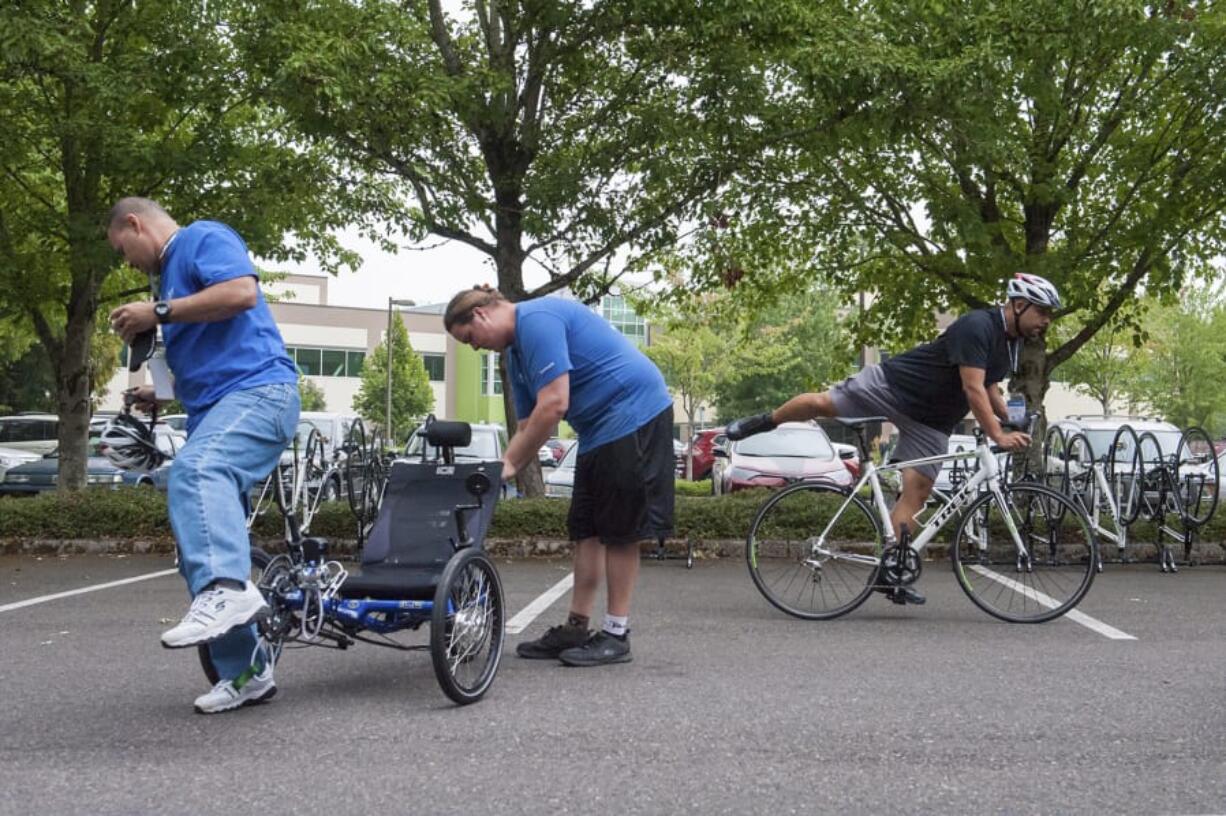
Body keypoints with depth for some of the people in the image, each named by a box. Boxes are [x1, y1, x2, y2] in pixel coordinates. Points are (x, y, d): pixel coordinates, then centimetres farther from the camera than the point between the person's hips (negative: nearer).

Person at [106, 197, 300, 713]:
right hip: (213, 410, 10)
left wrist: (159, 312, -13)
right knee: (200, 549, 5)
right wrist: (160, 394, 24)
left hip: (257, 389, -10)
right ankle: (245, 672, 10)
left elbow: (242, 291, -20)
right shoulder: (170, 272, 31)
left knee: (196, 471, -39)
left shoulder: (205, 238, 2)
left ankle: (229, 589, -55)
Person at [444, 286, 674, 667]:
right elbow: (528, 425, 16)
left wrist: (509, 462, -17)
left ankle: (616, 634, 2)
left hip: (633, 415, -10)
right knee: (587, 530, 9)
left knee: (619, 531, -5)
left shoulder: (537, 320, -17)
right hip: (600, 429, 10)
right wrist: (504, 467, 5)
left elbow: (553, 406, -23)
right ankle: (576, 630, 13)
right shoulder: (516, 352, 15)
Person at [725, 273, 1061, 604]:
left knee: (917, 491, -3)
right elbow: (972, 389, -30)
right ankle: (765, 422, 22)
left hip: (931, 423, 7)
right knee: (820, 403, -9)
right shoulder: (976, 327, -23)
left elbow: (988, 389, 19)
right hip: (893, 386, -7)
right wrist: (998, 435, -35)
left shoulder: (1013, 343, 6)